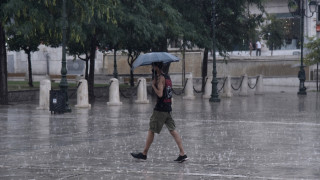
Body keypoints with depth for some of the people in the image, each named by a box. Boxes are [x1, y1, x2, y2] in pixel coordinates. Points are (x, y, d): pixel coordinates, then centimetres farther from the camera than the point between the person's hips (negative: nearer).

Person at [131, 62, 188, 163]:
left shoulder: (161, 78, -15)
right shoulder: (167, 77, 13)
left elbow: (160, 94, -23)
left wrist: (153, 85, -11)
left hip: (160, 109, -8)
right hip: (168, 109, 8)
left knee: (151, 131, 2)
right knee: (173, 131, 5)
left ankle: (144, 154, 11)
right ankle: (182, 154, -2)